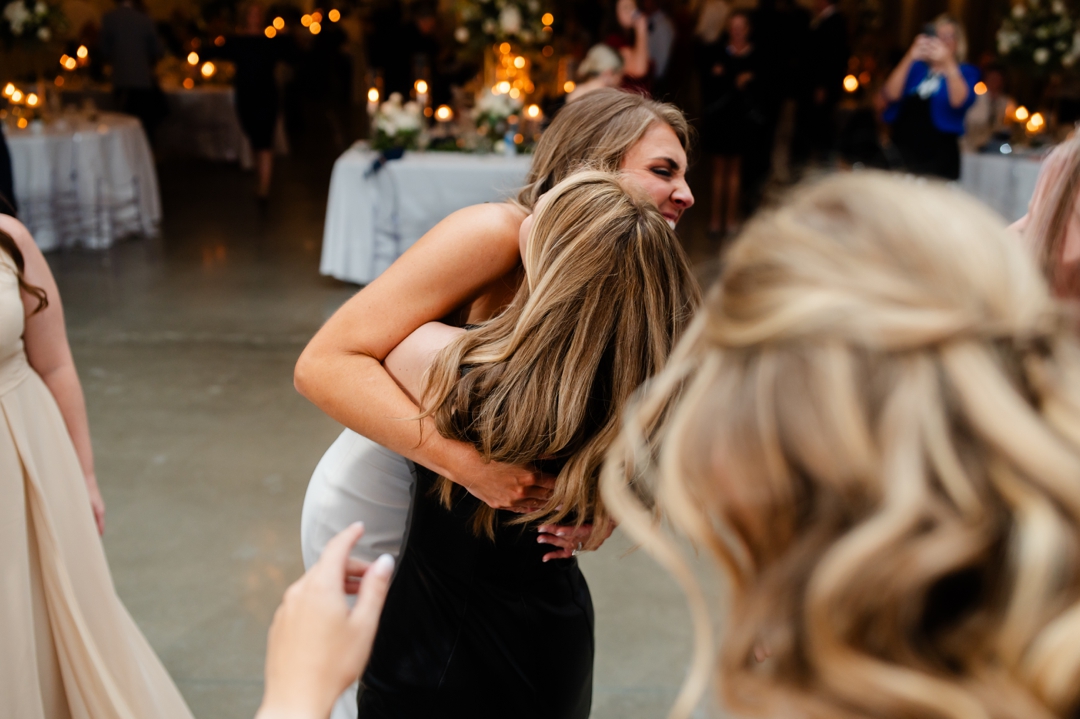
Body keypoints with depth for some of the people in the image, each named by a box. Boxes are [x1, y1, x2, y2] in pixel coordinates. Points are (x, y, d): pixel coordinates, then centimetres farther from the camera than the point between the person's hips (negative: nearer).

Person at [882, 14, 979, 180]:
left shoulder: (966, 72, 9)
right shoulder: (916, 67, 16)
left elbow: (959, 101, -12)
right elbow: (891, 94, -1)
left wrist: (947, 62, -21)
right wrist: (910, 58, -12)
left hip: (938, 155, -2)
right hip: (902, 150, 2)